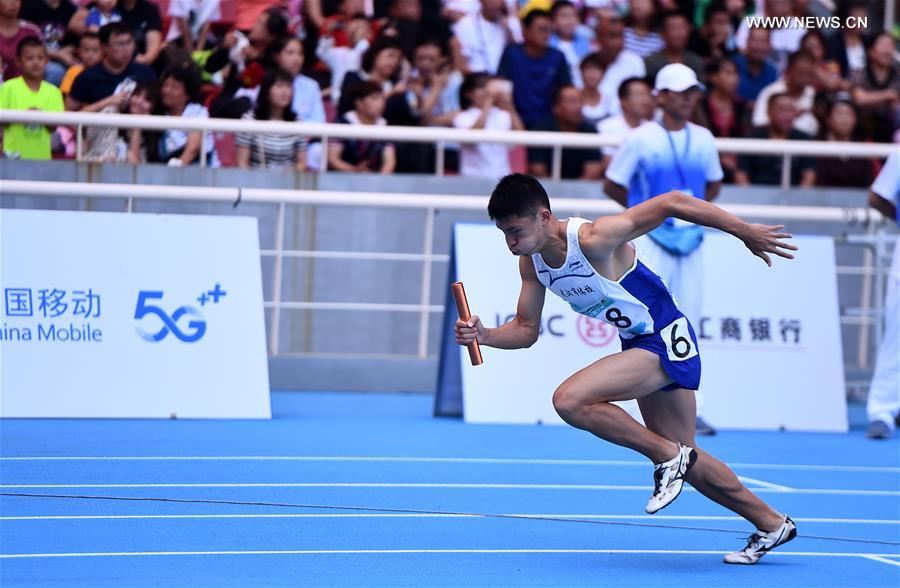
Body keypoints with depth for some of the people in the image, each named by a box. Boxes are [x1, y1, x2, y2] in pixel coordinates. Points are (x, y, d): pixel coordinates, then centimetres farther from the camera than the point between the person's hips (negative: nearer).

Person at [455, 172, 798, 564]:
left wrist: (746, 232, -20)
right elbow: (526, 329, 4)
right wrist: (485, 336, -17)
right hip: (638, 344, 9)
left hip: (666, 341, -9)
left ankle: (670, 457, -10)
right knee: (684, 461, 17)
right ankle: (771, 524, 31)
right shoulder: (531, 261, -4)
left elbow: (672, 203, -25)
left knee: (569, 401, -25)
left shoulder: (594, 240, -28)